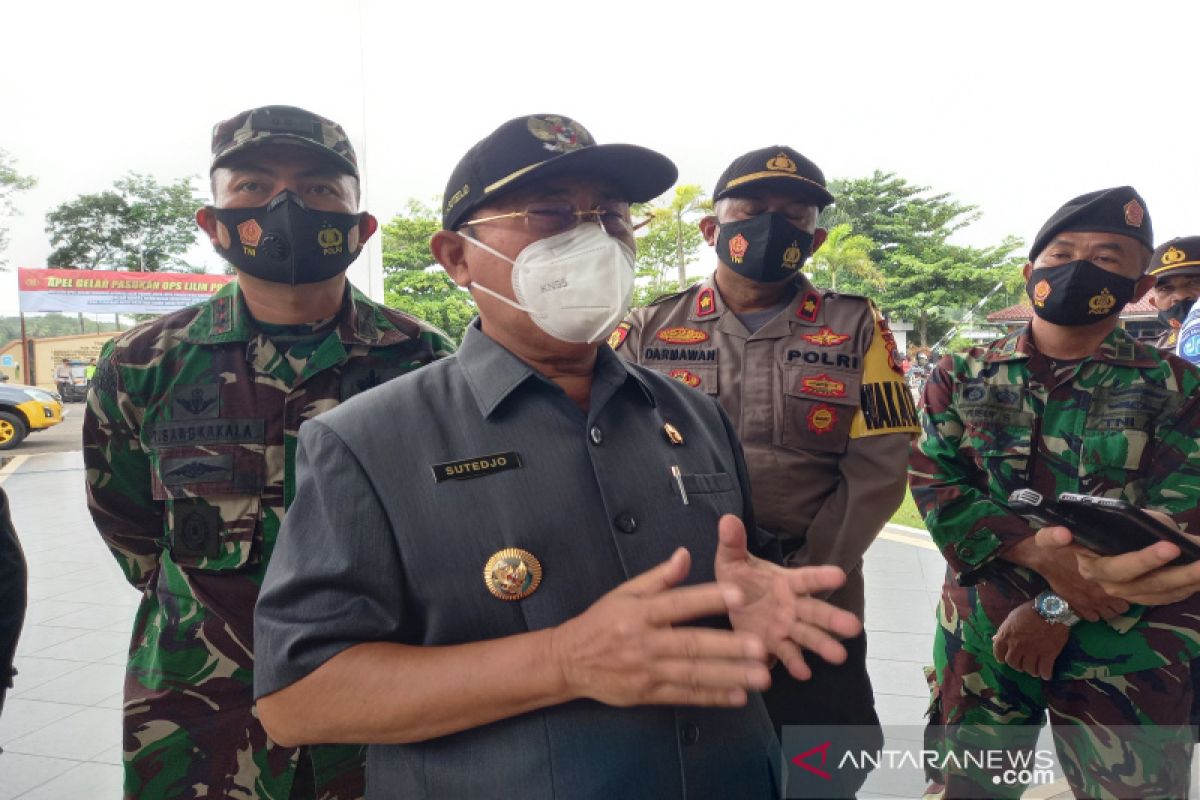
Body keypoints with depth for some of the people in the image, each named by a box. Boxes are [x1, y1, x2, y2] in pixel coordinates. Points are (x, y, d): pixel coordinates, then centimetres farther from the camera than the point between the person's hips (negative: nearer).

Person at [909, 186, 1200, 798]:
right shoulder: (962, 376, 2)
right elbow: (934, 487, -7)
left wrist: (1058, 609, -16)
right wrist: (1044, 555, -21)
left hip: (1126, 647, -1)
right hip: (980, 633, 1)